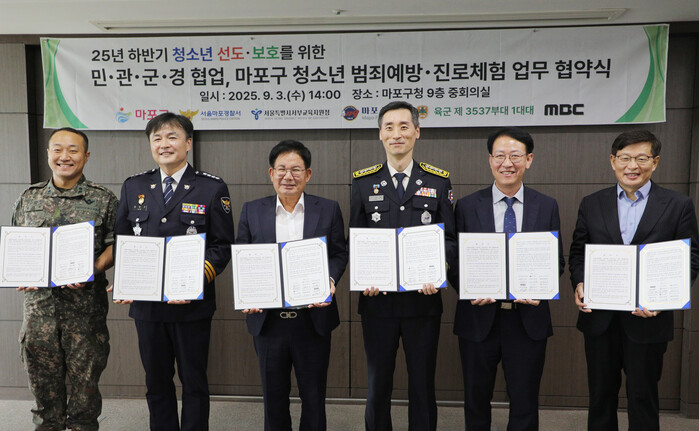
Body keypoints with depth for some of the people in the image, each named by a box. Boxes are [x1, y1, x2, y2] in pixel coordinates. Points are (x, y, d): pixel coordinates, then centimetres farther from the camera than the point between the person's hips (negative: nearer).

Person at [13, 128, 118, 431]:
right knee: (42, 371, 12)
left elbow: (115, 245, -1)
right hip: (38, 300, 3)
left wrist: (92, 270, -16)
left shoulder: (103, 199, -1)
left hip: (85, 301, -2)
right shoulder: (28, 198, 9)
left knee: (85, 371, 6)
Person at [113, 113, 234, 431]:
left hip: (192, 304, -3)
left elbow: (222, 246, -5)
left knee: (194, 382, 9)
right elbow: (122, 240, 12)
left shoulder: (213, 188, -3)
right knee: (156, 381, 16)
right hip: (146, 302, 3)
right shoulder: (133, 187, 8)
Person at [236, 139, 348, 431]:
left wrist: (329, 281, -15)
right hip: (267, 318, 1)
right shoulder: (251, 211, 4)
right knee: (273, 395, 17)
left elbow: (339, 253, 3)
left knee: (313, 395, 13)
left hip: (313, 319, -1)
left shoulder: (328, 210, 1)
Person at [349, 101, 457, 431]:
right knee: (378, 384, 12)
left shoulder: (439, 181, 5)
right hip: (377, 299, 0)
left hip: (423, 299, 0)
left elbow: (449, 238, 3)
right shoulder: (363, 182, 4)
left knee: (423, 385, 12)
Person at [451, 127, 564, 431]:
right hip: (479, 318, 0)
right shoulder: (467, 206, -1)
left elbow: (557, 261, 5)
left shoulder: (547, 207, 3)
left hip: (528, 319, 1)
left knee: (525, 405, 13)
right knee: (476, 402, 16)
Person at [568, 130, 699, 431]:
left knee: (643, 397, 12)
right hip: (599, 318, 2)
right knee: (601, 394, 16)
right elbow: (578, 251, 9)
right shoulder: (591, 204, 4)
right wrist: (579, 284, -10)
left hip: (647, 319, -2)